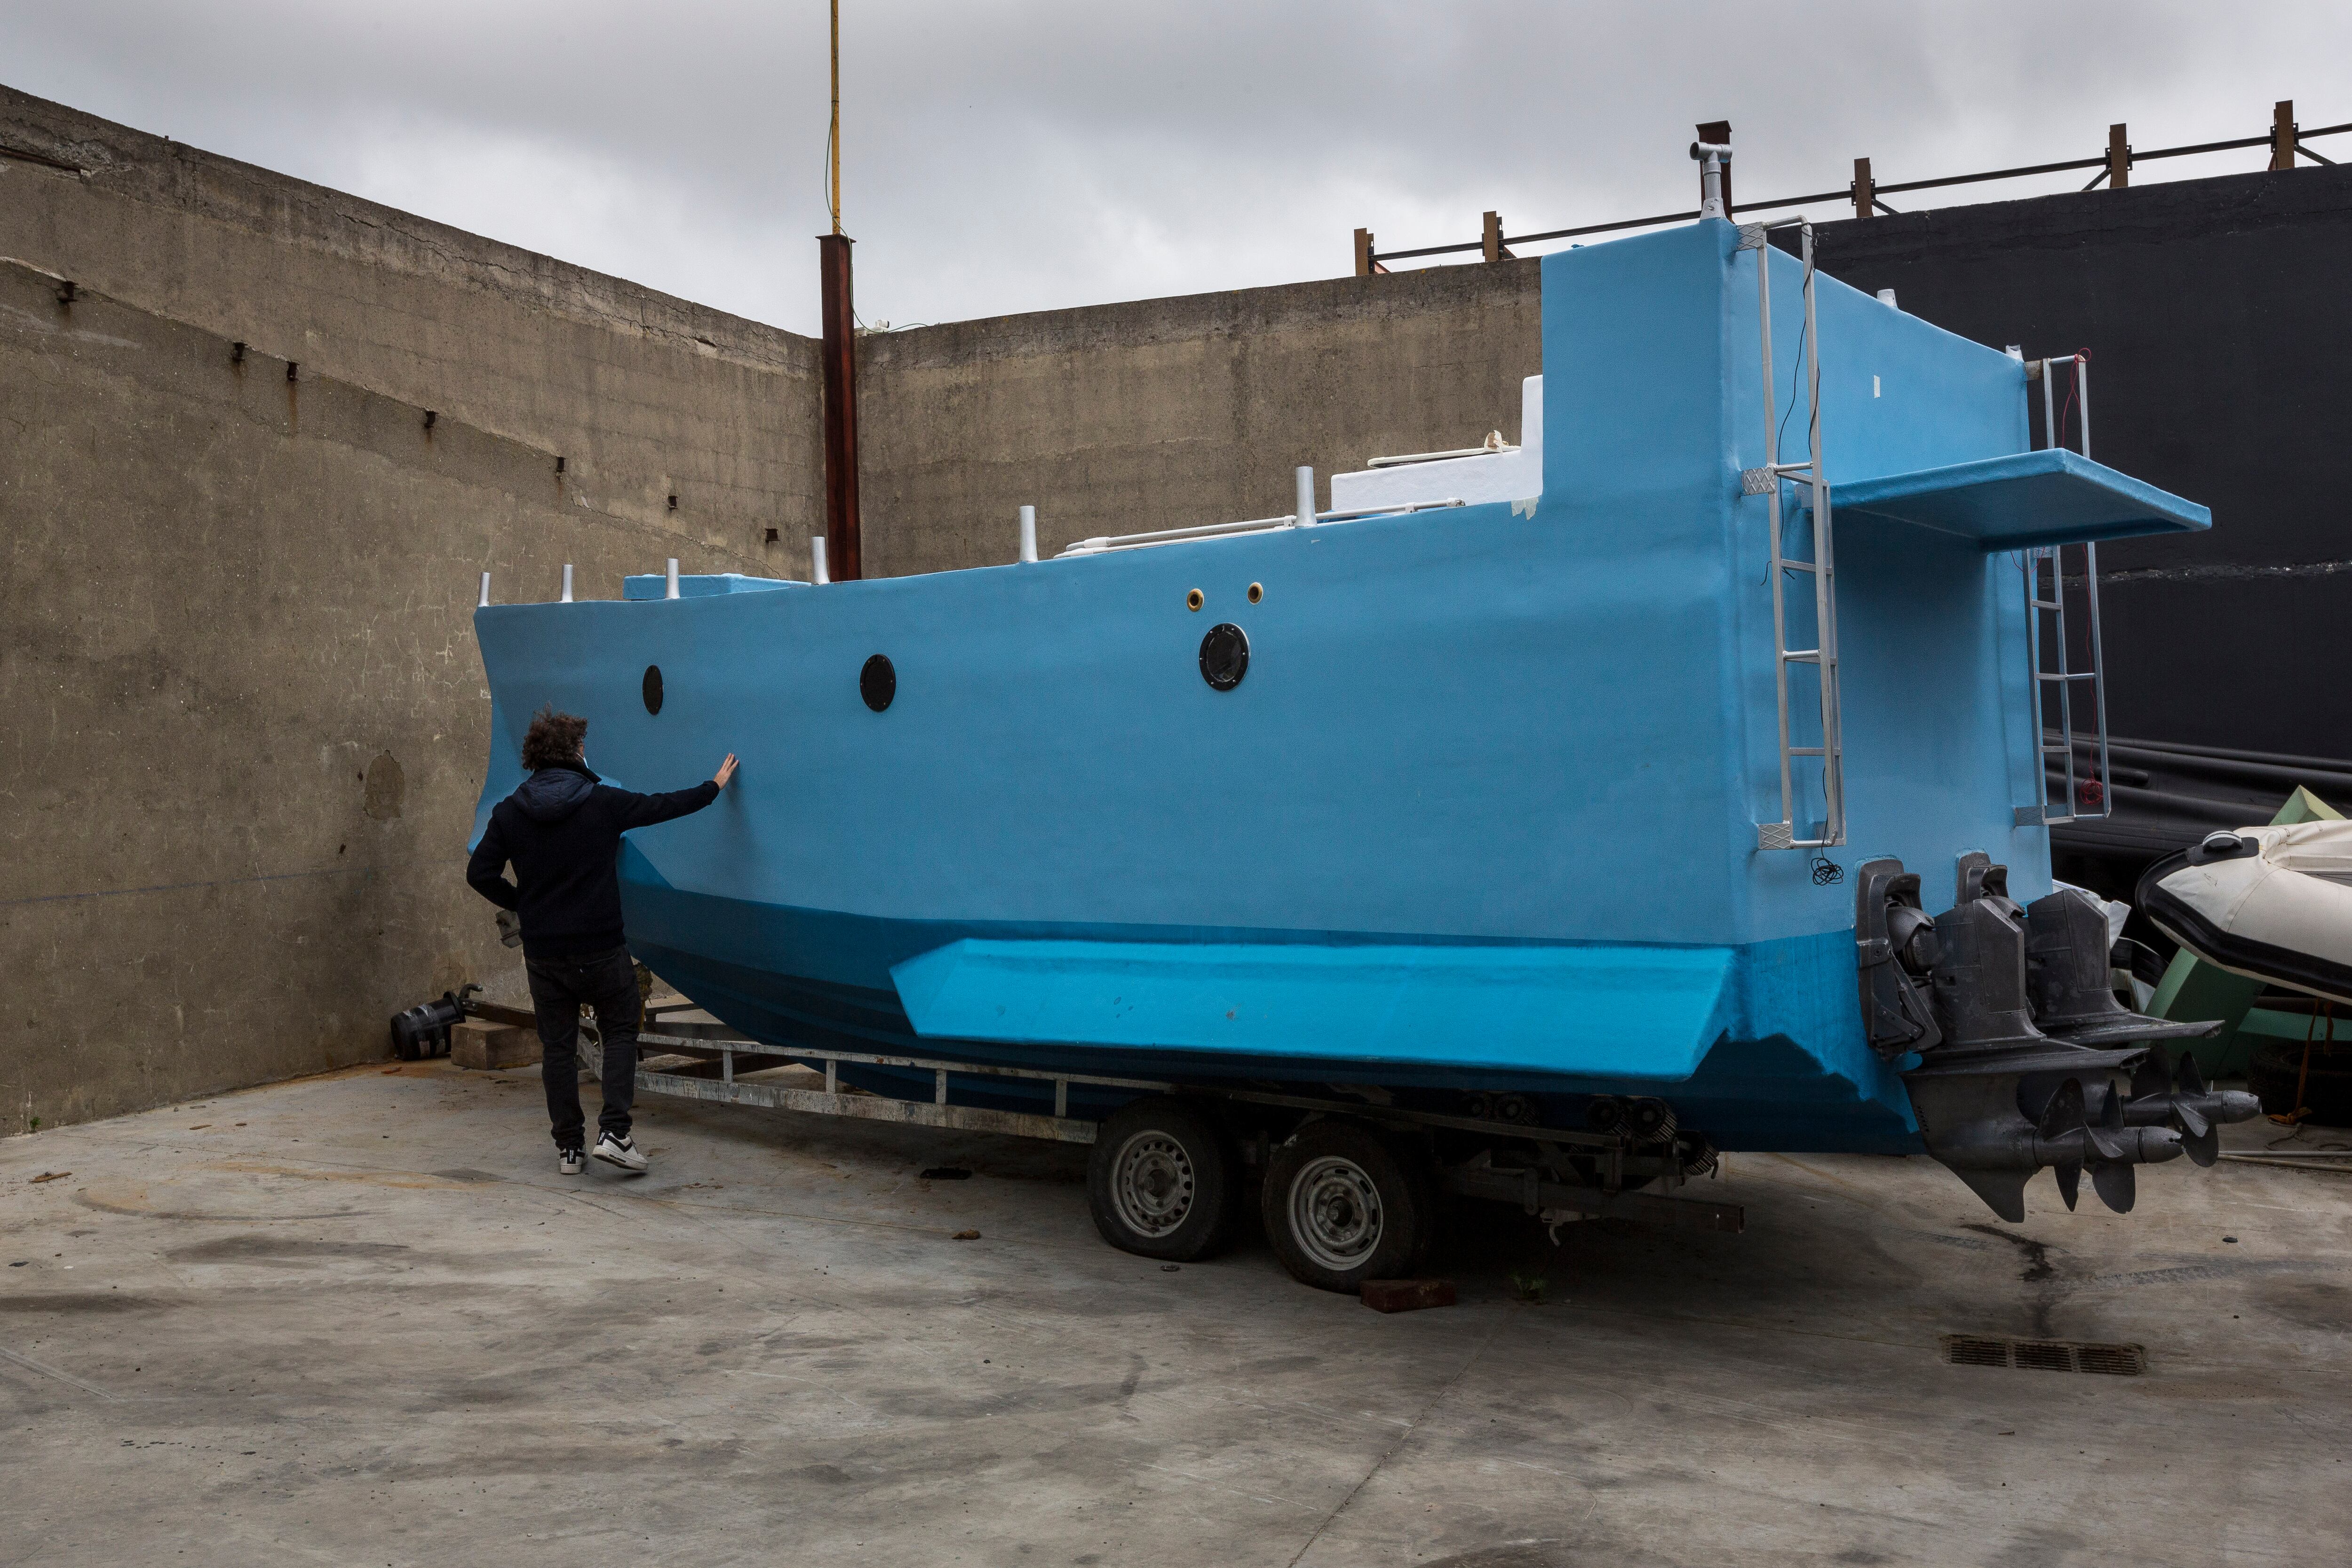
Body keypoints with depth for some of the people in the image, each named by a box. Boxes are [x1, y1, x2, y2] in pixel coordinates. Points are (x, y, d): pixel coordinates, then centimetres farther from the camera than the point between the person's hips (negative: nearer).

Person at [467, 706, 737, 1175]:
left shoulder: (509, 813, -1)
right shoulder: (603, 802, -7)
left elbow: (480, 873, -3)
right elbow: (663, 807, 5)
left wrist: (522, 904, 11)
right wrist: (714, 786, 20)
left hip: (543, 952, 3)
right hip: (600, 947, -2)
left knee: (557, 1046, 11)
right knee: (621, 1031, 13)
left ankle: (568, 1146, 15)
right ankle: (614, 1131, -1)